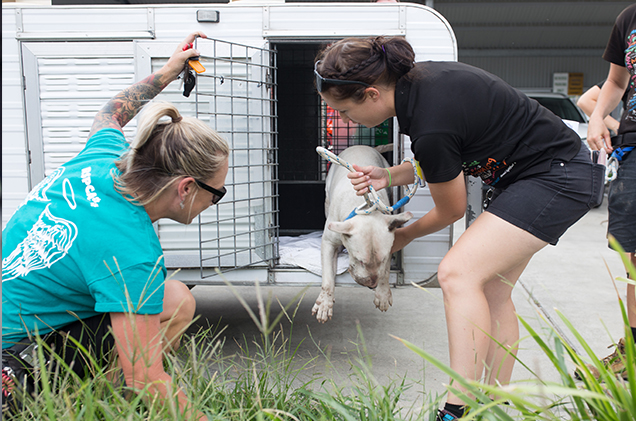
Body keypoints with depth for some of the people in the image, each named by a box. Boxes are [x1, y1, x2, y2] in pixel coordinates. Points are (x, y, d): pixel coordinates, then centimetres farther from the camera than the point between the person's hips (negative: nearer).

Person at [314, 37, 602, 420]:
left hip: (560, 179, -10)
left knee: (458, 273, -20)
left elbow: (452, 210, -11)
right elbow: (448, 164, 14)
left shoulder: (431, 126, -30)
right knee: (492, 291, 11)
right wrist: (389, 177, 2)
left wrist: (404, 236, 8)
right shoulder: (415, 80, -2)